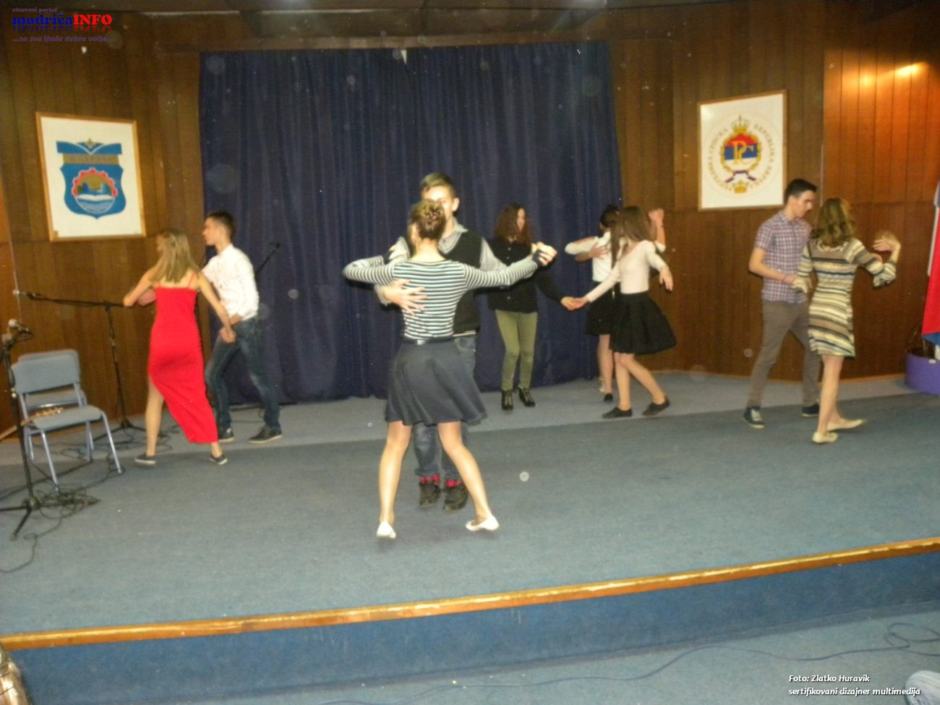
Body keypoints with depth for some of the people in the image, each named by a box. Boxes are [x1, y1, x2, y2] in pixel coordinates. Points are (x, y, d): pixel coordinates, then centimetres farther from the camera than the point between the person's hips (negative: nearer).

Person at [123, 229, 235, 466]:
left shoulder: (154, 274, 4)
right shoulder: (195, 275, 4)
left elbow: (128, 301, 13)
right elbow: (219, 307, 1)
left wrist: (143, 296, 34)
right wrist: (228, 329, 18)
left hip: (163, 342, 0)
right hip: (188, 342, 1)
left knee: (155, 396, 16)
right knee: (197, 396, 10)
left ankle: (150, 452, 21)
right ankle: (216, 451, 8)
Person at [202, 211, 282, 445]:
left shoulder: (238, 259, -13)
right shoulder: (215, 263, 11)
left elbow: (251, 298, -17)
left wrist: (233, 321, -20)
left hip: (246, 324, -8)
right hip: (229, 325, 8)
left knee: (257, 376, -2)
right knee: (212, 374, 7)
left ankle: (272, 426, 11)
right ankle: (224, 428, 15)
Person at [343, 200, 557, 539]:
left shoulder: (398, 270, -6)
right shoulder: (459, 272, -2)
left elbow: (350, 270, 8)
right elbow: (504, 277, 12)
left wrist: (382, 258, 25)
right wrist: (535, 258, 28)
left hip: (411, 359, -2)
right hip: (446, 359, 2)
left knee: (396, 445, 13)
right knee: (454, 444, 15)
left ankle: (385, 519, 9)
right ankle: (485, 513, 15)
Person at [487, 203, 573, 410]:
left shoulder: (528, 247, 1)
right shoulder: (493, 246, -4)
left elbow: (542, 277, -2)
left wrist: (560, 298, -10)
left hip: (527, 306, 2)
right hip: (504, 306, -2)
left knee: (528, 351, 7)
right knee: (513, 350, -9)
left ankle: (525, 389, 27)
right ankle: (506, 391, 11)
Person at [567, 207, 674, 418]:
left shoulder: (645, 246, -13)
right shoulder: (624, 249, 12)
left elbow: (654, 258, -37)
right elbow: (612, 278, 17)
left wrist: (664, 269, -61)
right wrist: (586, 298, 17)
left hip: (639, 306, -8)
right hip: (624, 305, 8)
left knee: (627, 359, -6)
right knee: (618, 357, 8)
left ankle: (660, 398, 9)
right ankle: (624, 406, 16)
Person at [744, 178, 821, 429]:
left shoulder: (805, 228, 10)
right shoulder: (770, 227, -11)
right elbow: (755, 264, -16)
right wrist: (787, 278, -20)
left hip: (801, 302, 7)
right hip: (777, 302, -7)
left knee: (814, 348, 12)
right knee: (768, 355, -3)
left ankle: (810, 403, 24)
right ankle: (753, 407, 7)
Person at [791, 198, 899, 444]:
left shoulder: (812, 245, 3)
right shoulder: (852, 246, -12)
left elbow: (801, 281, 7)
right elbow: (886, 275, -8)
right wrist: (895, 248, 6)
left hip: (816, 310, 6)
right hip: (837, 312, -6)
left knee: (831, 369, 21)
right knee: (832, 373, 2)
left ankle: (834, 418, 34)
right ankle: (822, 431, 5)